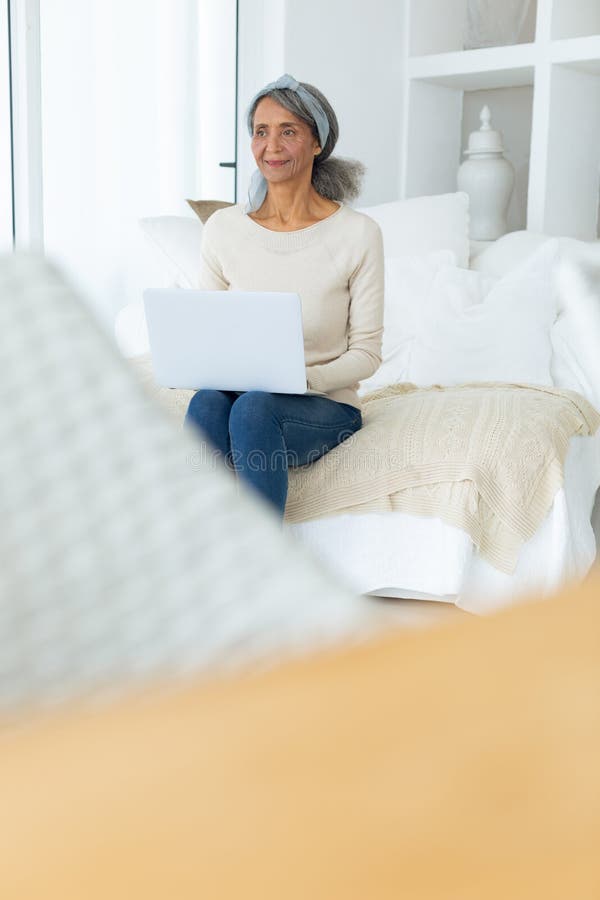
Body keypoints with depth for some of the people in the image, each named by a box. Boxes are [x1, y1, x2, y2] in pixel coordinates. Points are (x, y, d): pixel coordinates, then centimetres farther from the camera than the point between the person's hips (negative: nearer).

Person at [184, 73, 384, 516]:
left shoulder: (359, 234, -6)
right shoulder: (223, 228, 3)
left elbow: (366, 352, -3)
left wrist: (302, 377, -21)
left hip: (326, 406, -2)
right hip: (237, 395, 3)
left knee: (254, 407, -35)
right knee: (207, 403, -32)